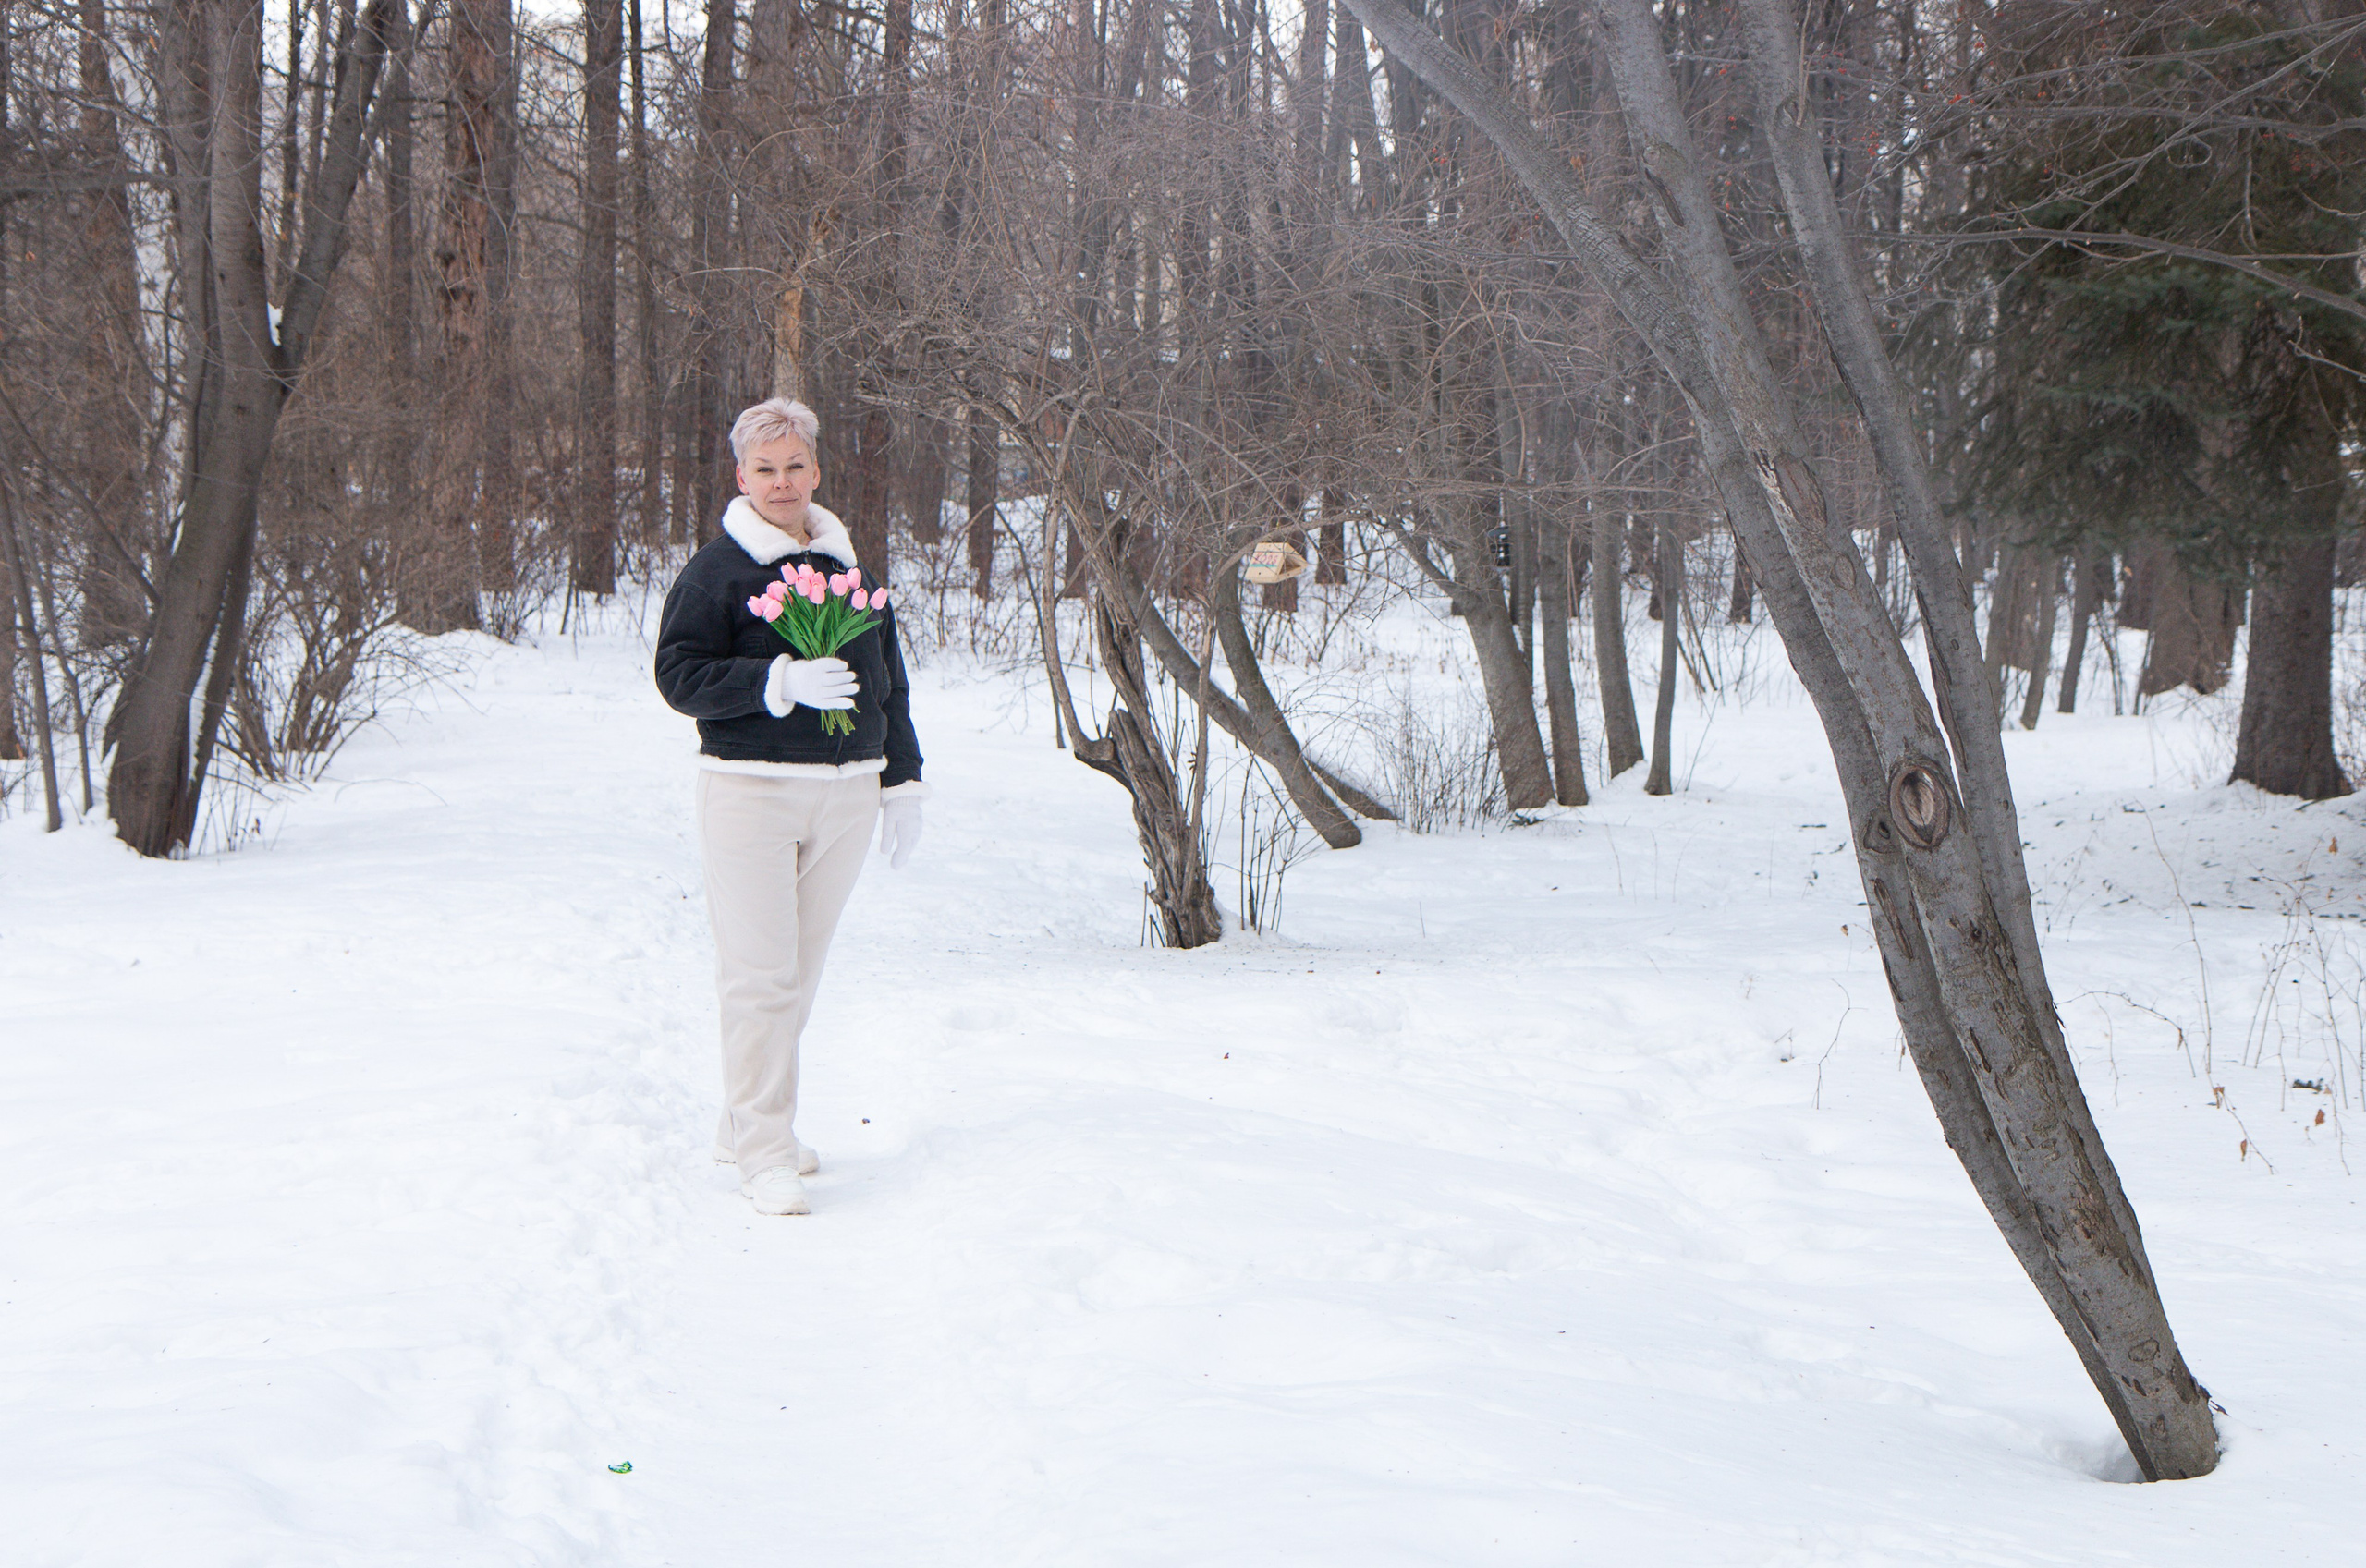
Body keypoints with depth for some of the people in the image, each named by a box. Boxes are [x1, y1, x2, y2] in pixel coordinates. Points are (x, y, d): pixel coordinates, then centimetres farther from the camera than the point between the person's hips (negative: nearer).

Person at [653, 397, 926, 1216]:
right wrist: (779, 682, -20)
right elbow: (678, 674, -10)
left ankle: (744, 1129, 22)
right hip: (749, 789, -5)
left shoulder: (853, 569, 14)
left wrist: (902, 779, 18)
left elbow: (888, 682, 21)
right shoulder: (715, 570, -3)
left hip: (845, 792, 5)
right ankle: (764, 1150, -3)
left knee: (802, 969, 9)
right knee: (759, 972, -9)